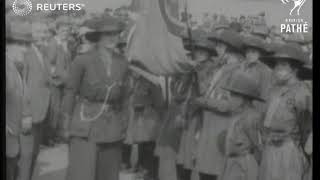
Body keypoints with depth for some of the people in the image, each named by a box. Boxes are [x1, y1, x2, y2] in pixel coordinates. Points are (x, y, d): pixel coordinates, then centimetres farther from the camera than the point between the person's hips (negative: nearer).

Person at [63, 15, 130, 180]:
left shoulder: (122, 63, 4)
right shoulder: (82, 61, -8)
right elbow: (70, 92, -1)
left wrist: (124, 123, 14)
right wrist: (67, 125, 1)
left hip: (113, 126, 4)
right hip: (86, 125, -4)